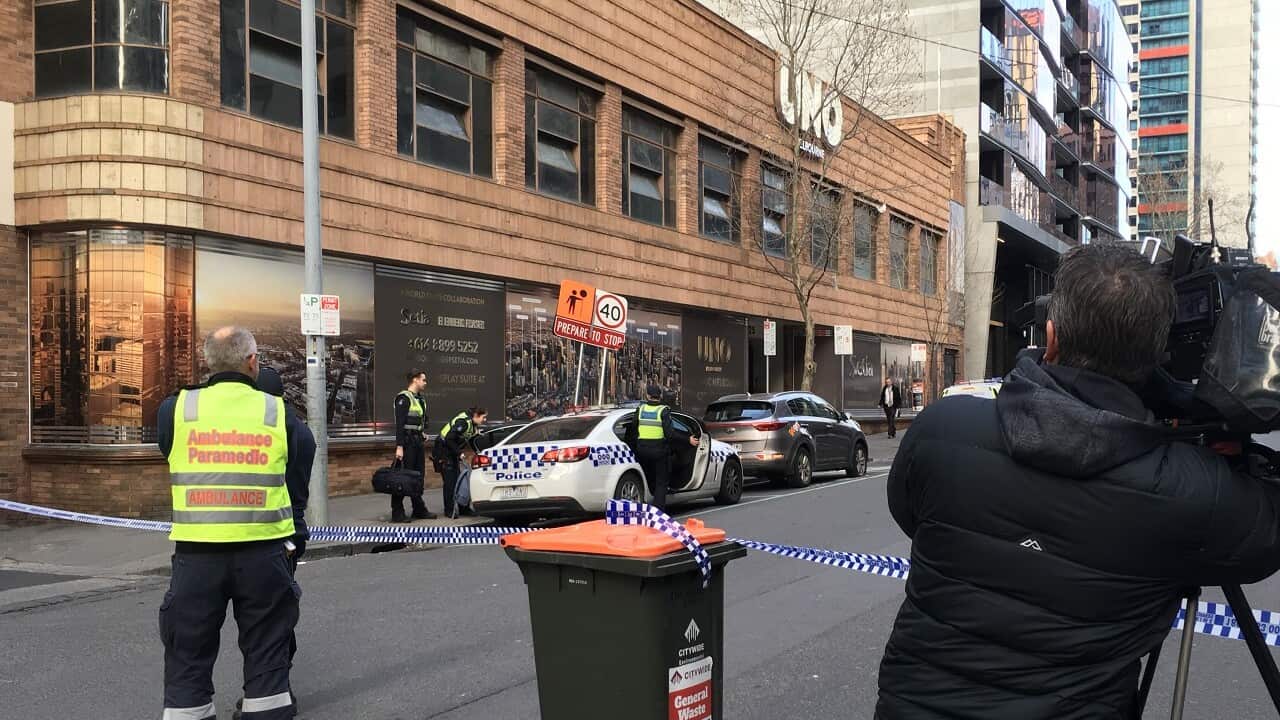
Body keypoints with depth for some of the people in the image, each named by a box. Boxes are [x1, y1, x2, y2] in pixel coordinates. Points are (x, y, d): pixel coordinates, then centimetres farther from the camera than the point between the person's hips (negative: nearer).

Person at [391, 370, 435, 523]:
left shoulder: (420, 399, 16)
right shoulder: (404, 398, -12)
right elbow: (399, 424, -18)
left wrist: (423, 437, 16)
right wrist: (399, 446, -22)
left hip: (418, 442, 9)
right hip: (408, 442, -9)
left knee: (418, 476, 14)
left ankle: (419, 510, 22)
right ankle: (397, 513, -5)